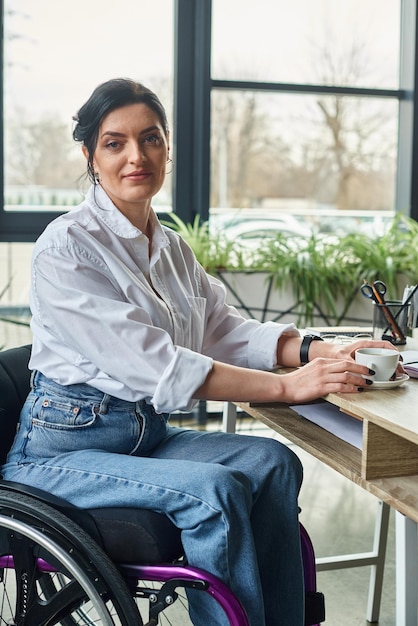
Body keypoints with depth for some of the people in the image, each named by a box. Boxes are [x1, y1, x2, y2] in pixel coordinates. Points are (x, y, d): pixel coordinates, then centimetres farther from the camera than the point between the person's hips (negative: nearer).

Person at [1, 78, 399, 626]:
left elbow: (222, 328, 5)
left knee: (273, 462, -12)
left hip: (147, 434, 7)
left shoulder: (171, 247, 12)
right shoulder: (67, 247, -15)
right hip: (64, 449, -7)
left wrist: (316, 351, -13)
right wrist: (286, 386, -26)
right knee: (214, 489, -26)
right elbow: (149, 363, -23)